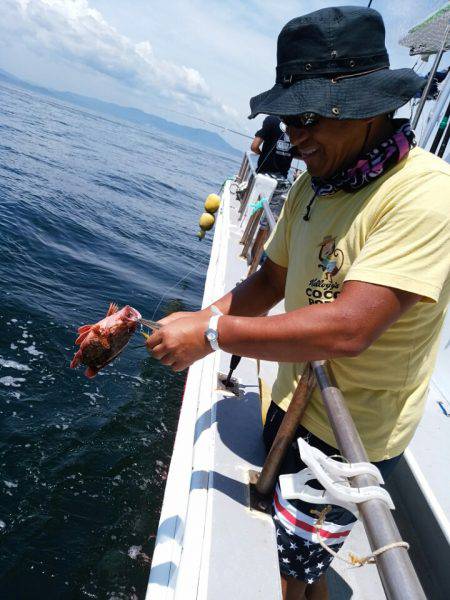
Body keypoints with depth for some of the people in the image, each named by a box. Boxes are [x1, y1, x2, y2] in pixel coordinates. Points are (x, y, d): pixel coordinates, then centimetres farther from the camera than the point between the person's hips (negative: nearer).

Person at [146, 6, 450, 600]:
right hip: (294, 403, 7)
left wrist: (214, 333, -29)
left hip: (351, 436, -7)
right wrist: (204, 318, -10)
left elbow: (347, 329, -36)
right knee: (271, 519, 29)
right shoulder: (313, 183, -2)